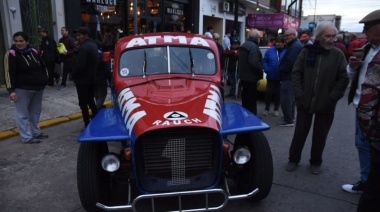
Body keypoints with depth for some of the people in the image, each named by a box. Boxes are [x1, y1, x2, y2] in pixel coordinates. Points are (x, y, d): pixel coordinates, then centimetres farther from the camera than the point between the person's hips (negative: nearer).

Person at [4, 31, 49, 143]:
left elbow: (42, 67, 19)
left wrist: (45, 80, 14)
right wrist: (11, 90, -20)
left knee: (35, 112, 16)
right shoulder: (11, 54, -11)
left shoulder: (33, 52, 6)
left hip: (38, 88, 6)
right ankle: (26, 137, 8)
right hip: (22, 89, -6)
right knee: (22, 114, 1)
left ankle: (36, 132, 30)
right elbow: (9, 73, -15)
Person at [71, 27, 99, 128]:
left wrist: (73, 74, -7)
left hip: (82, 79, -9)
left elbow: (79, 65, -24)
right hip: (92, 78, 9)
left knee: (83, 103, -2)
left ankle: (87, 125, 1)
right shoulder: (93, 44, 10)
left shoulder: (83, 47, -21)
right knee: (91, 101, 19)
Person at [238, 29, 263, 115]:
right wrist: (260, 71, -13)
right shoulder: (253, 46, -19)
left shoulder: (243, 45, 15)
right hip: (251, 77, -10)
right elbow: (255, 63, -27)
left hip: (244, 76, 10)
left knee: (245, 97, 18)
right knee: (252, 99, -3)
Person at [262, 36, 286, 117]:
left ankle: (276, 109, 24)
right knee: (268, 92, 6)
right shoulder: (270, 50, -1)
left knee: (278, 94, 11)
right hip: (271, 76, 1)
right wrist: (266, 70, -11)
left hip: (281, 77, -1)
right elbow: (264, 61, 0)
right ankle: (267, 109, 20)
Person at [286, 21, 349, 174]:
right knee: (300, 133, 10)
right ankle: (293, 159, 28)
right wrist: (299, 95, -9)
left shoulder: (338, 55, -3)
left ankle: (315, 162, 31)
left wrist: (332, 98, -10)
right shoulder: (306, 51, -2)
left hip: (326, 105, 0)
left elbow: (344, 79, -3)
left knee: (320, 136, 12)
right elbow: (296, 73, -2)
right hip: (305, 102, 0)